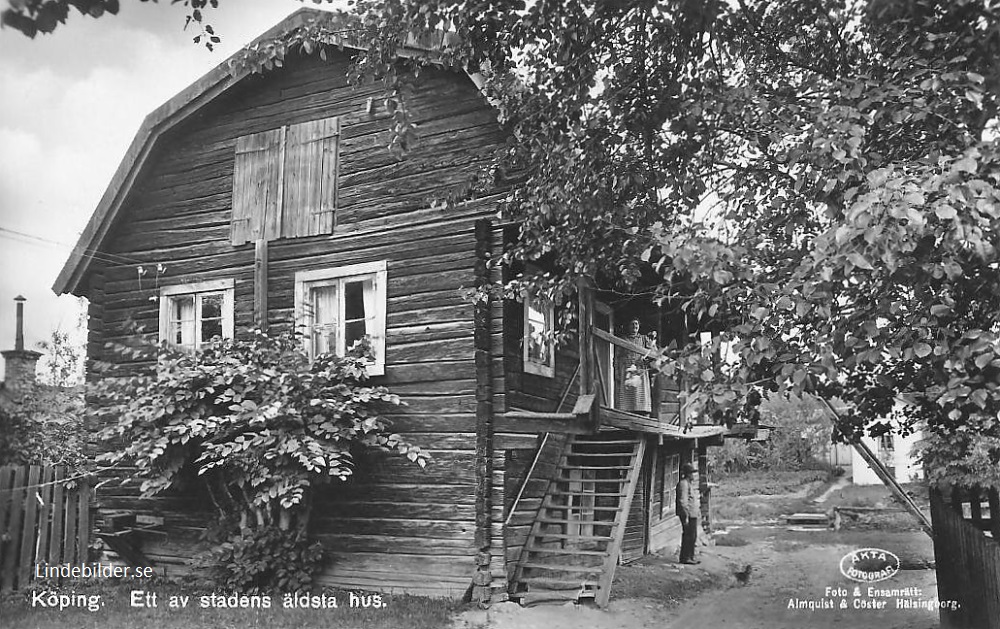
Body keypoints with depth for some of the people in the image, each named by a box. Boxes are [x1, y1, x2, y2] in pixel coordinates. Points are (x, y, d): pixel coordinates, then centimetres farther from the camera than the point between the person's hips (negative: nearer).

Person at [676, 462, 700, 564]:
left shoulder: (689, 483, 18)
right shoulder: (683, 483, -15)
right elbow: (683, 501, -21)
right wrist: (686, 516, -23)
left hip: (692, 514, 11)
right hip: (688, 514, -11)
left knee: (693, 536, 15)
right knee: (688, 536, -7)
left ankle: (690, 557, 23)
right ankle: (685, 558, -2)